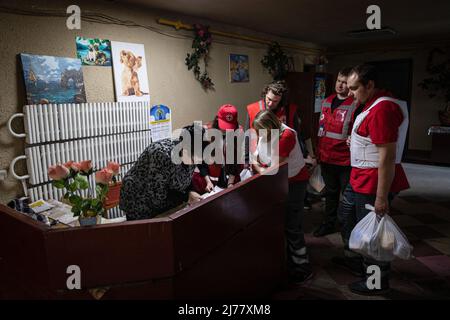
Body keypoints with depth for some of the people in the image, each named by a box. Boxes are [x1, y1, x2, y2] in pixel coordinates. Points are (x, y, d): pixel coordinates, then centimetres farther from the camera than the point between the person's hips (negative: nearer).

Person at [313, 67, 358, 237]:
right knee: (330, 192, 20)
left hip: (346, 160, -6)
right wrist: (318, 152, 17)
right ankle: (329, 223, 35)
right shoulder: (327, 102, 10)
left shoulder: (356, 104, -12)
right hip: (326, 158, 7)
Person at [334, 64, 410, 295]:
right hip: (360, 178, 11)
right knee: (345, 214, 24)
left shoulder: (382, 109, -24)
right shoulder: (374, 104, 10)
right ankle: (354, 259, 43)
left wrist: (381, 196, -26)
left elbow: (387, 156, -28)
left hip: (374, 183, -11)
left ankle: (377, 282, 24)